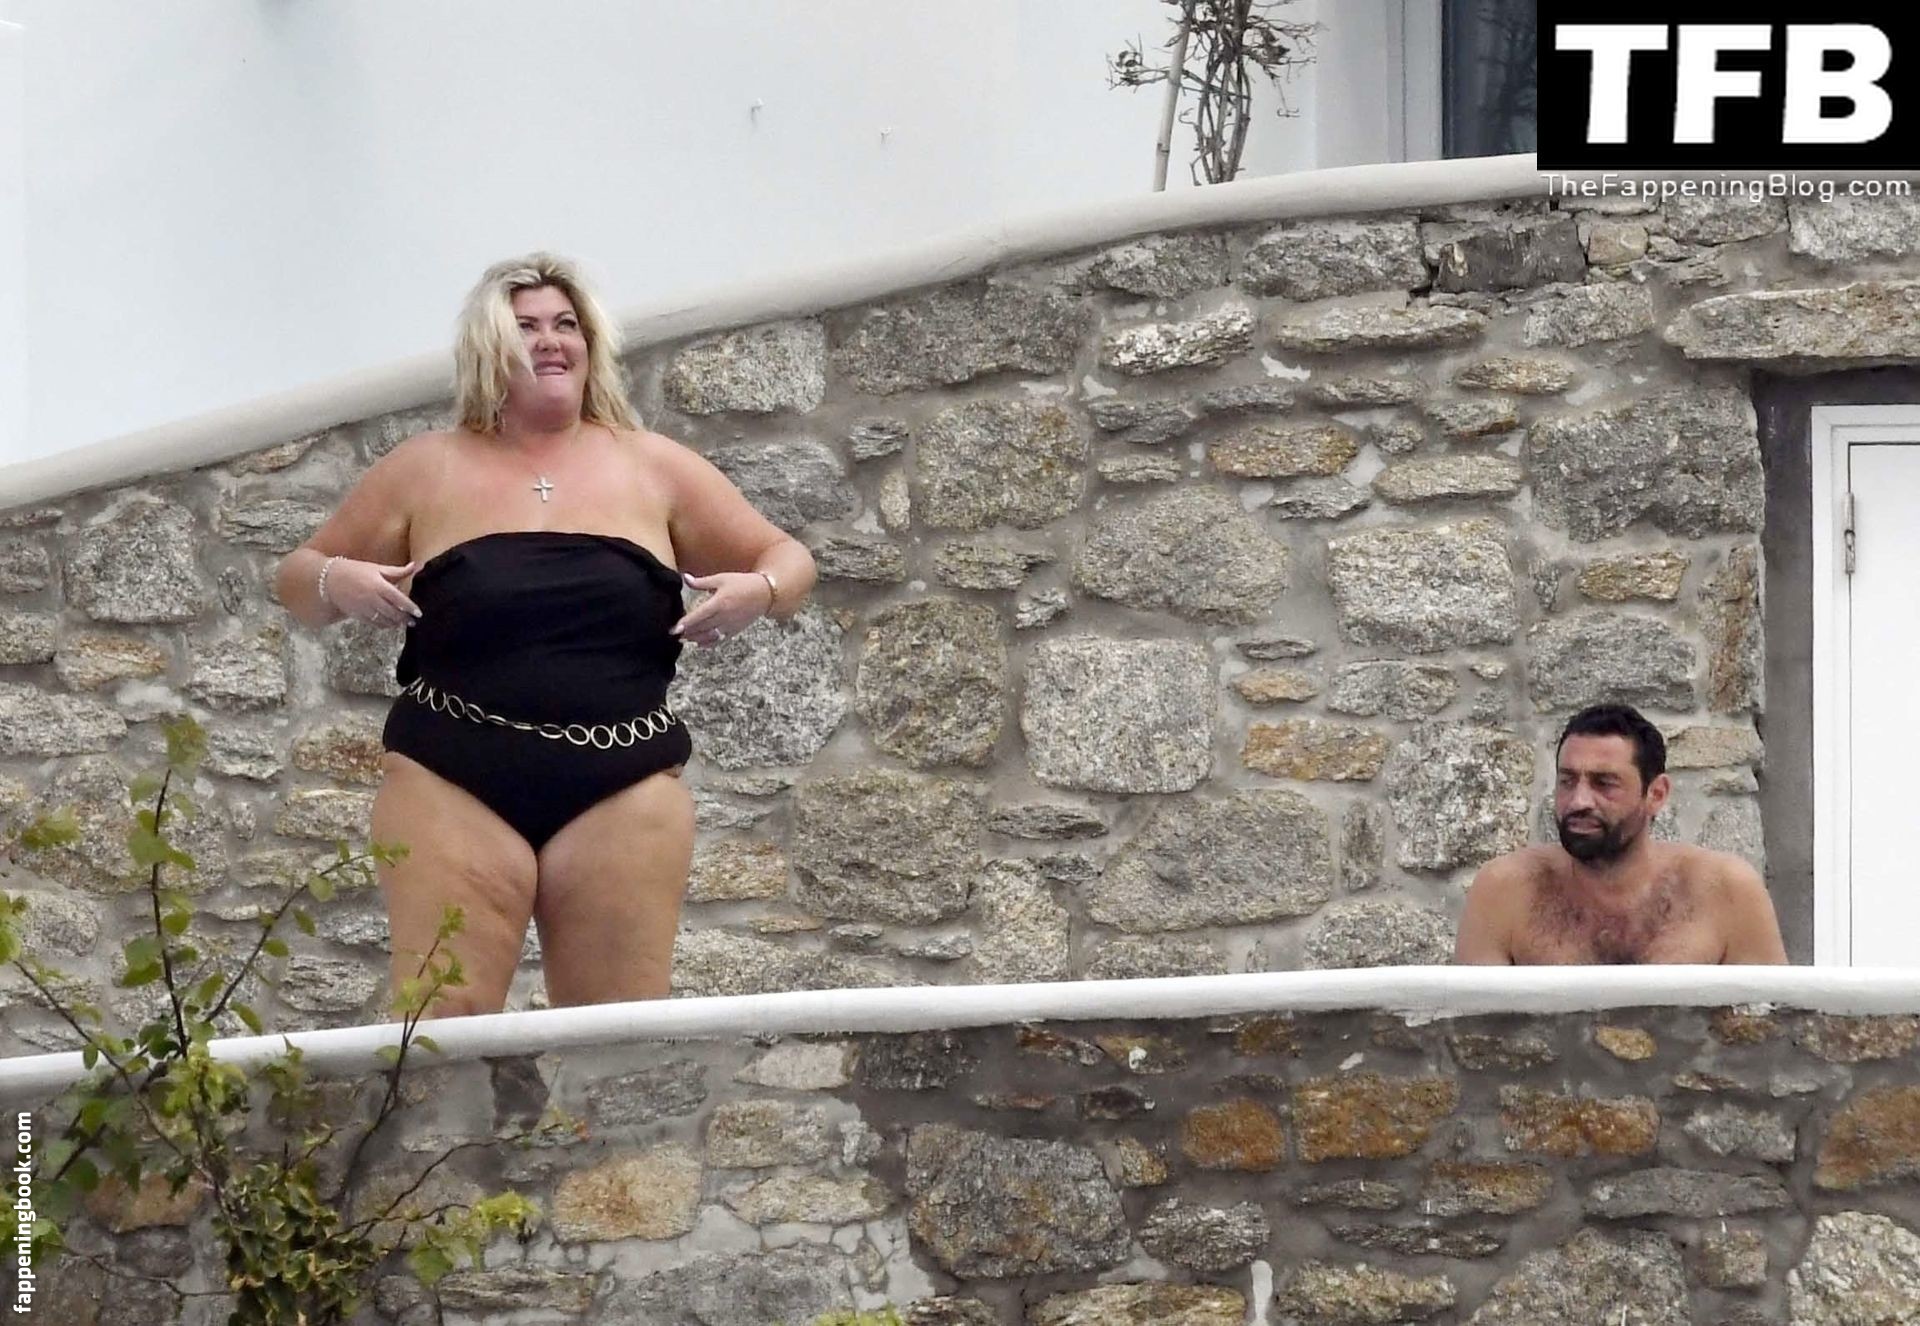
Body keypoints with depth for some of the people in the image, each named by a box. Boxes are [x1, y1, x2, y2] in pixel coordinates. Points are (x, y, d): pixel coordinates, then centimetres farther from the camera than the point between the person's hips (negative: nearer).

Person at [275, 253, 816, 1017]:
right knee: (441, 1031, -12)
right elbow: (299, 579, 16)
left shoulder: (651, 468, 11)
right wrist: (338, 583, -7)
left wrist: (759, 592, -7)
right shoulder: (427, 469, 10)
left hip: (621, 790, 1)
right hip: (455, 786, -1)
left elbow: (786, 560, 16)